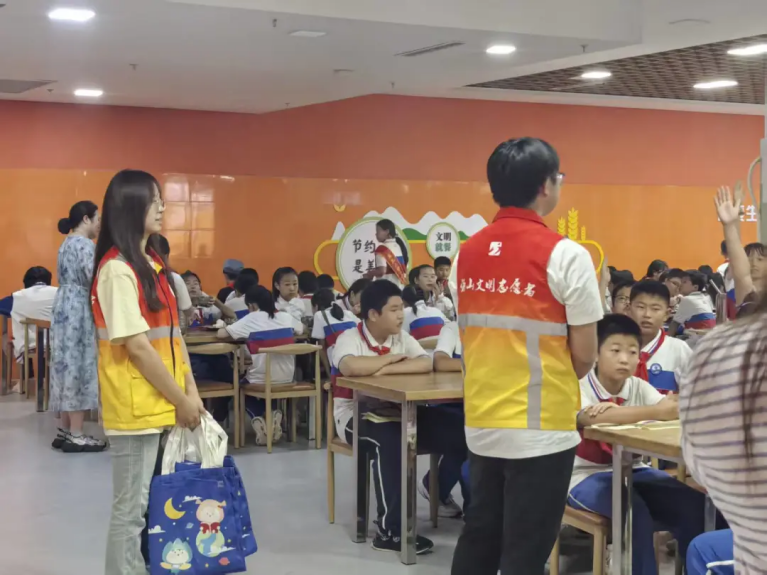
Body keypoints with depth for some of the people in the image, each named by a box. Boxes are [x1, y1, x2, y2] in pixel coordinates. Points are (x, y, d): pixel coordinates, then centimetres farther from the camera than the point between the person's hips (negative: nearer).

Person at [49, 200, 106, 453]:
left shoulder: (67, 244, 17)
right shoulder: (84, 244, -13)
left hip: (65, 308, 10)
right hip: (79, 311, -10)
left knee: (67, 366, 10)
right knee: (79, 367, -8)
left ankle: (64, 431, 12)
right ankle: (76, 435, -6)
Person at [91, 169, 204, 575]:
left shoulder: (153, 263, 12)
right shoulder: (118, 269, -15)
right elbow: (137, 346, -18)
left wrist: (191, 391, 5)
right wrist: (179, 399, -13)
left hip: (162, 402, 8)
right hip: (137, 406, -8)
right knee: (132, 507, -1)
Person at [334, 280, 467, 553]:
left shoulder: (402, 337, 5)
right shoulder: (350, 338, -10)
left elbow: (426, 363, -12)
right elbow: (351, 367, -33)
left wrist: (386, 369, -23)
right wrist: (393, 356, -17)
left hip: (397, 412, 6)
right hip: (357, 415, -6)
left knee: (456, 433, -13)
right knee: (390, 442, -38)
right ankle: (390, 530, -28)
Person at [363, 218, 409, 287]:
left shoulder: (382, 249, -12)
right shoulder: (399, 246, 12)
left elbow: (382, 270, -22)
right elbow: (405, 269, 15)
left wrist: (369, 274, -4)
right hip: (400, 286, 8)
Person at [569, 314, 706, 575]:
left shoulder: (639, 387, 3)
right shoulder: (580, 386, -11)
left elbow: (669, 408, -17)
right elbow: (591, 418, -34)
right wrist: (655, 412, -41)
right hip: (586, 475, -5)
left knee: (695, 505, -14)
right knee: (635, 514, -32)